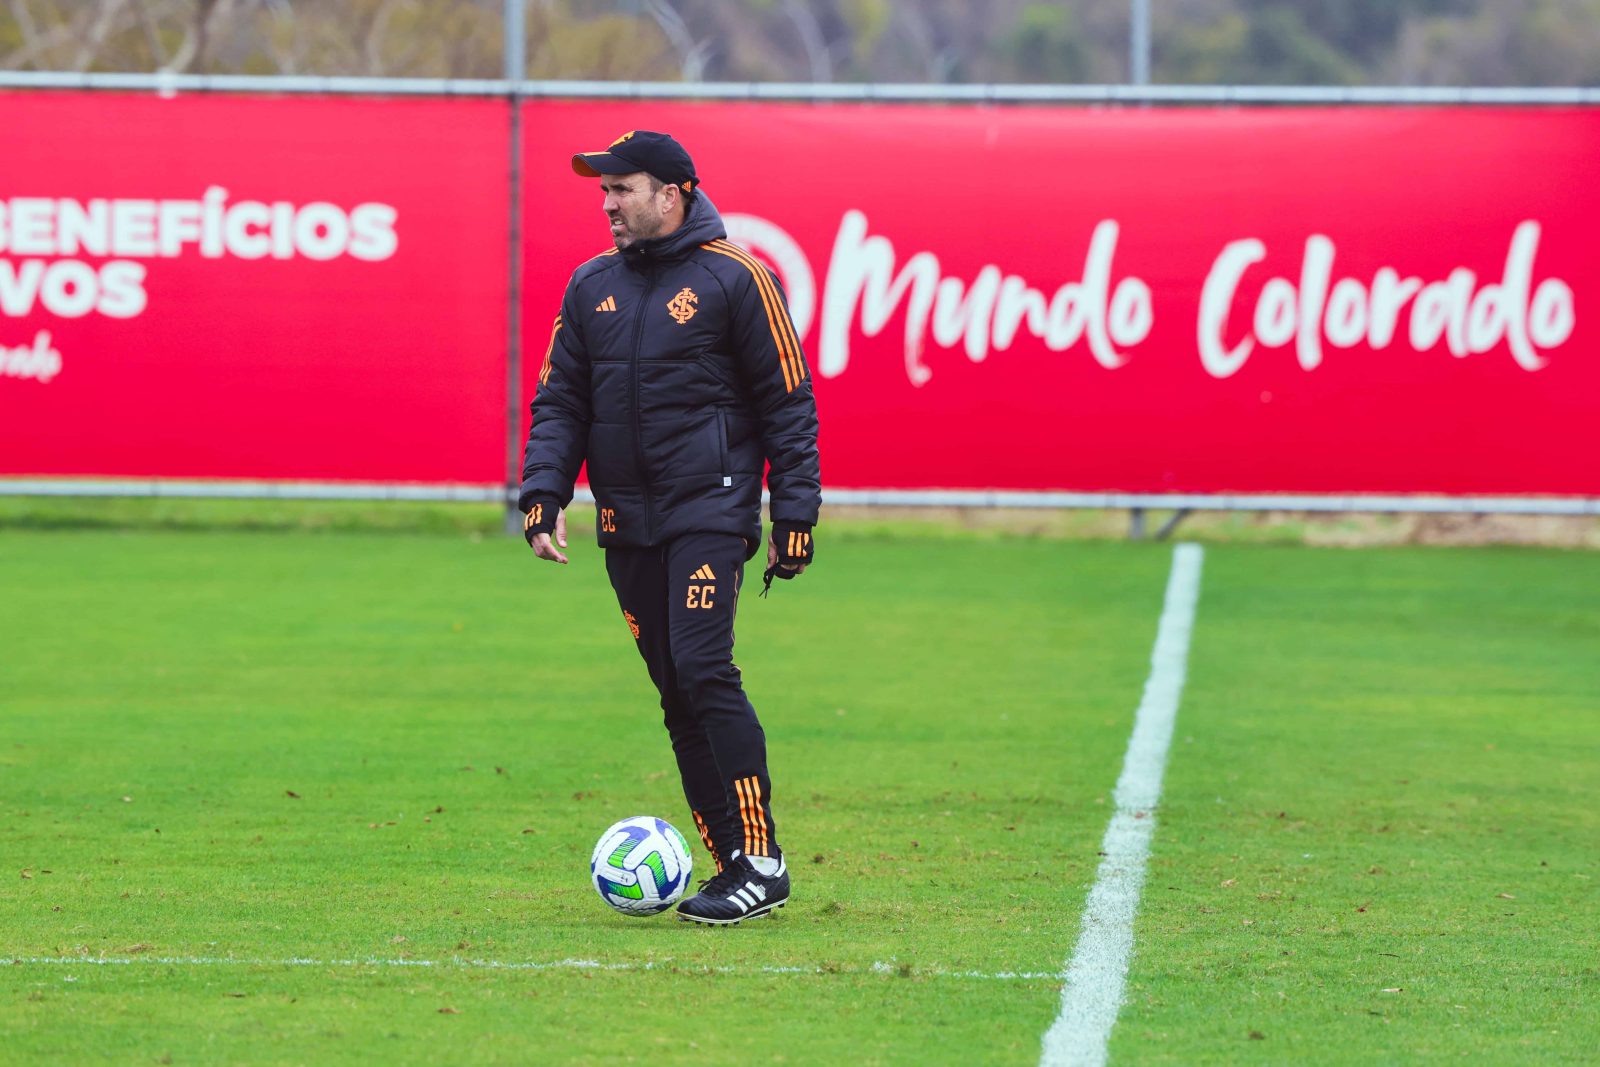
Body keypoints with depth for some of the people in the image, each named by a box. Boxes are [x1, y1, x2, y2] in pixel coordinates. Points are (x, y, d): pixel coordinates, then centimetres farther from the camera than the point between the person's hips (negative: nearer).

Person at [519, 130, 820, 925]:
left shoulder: (734, 279, -3)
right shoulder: (592, 287, 13)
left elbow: (787, 402, -2)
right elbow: (560, 402, 14)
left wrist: (795, 517, -6)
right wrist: (541, 493, -1)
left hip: (711, 510, -6)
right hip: (627, 523, 6)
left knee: (703, 667, -19)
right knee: (676, 692, 5)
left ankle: (762, 861, -15)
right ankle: (732, 864, 10)